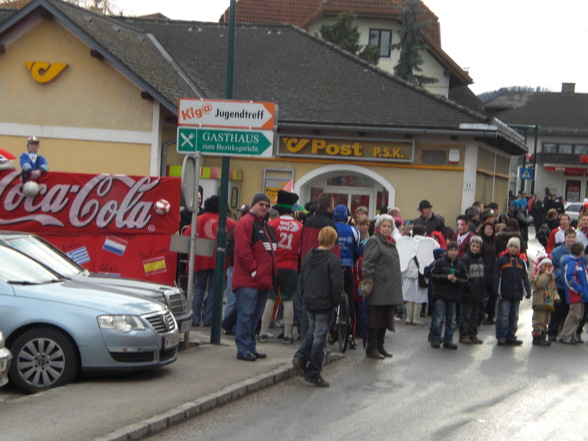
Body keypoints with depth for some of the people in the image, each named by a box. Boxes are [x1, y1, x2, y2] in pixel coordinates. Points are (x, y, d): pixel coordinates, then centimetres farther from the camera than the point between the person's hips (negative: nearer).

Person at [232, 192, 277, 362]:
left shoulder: (266, 227, 21)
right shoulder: (245, 223, -9)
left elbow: (271, 251, 26)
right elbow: (242, 251, -17)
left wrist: (272, 272, 14)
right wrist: (253, 271, -16)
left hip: (263, 280, 9)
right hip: (248, 280, -9)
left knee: (255, 316, 12)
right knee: (246, 314, -9)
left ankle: (250, 347, 18)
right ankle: (243, 349, -7)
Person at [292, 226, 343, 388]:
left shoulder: (308, 256, 4)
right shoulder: (333, 260, -15)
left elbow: (301, 279, 11)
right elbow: (337, 285, -17)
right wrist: (335, 302, -3)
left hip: (309, 302, 6)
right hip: (324, 304, -6)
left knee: (312, 329, 25)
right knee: (320, 336, 2)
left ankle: (301, 357, 5)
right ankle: (313, 374, 7)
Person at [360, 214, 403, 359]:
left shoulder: (390, 243, 19)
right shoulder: (374, 241, -9)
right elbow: (368, 264, -15)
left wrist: (397, 285, 25)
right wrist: (368, 282, -22)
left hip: (390, 290, 9)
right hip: (378, 289, -9)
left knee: (385, 319, 12)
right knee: (375, 319, -4)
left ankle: (380, 346, 21)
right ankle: (371, 349, 1)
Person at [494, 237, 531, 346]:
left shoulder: (521, 262, 13)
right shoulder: (501, 260, 0)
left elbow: (525, 278, 15)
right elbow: (497, 277, -3)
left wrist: (527, 292, 8)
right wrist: (498, 291, -10)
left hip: (517, 294, 5)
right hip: (505, 295, -5)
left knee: (514, 317, 7)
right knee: (503, 316, -6)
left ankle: (511, 337, 13)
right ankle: (501, 337, -1)